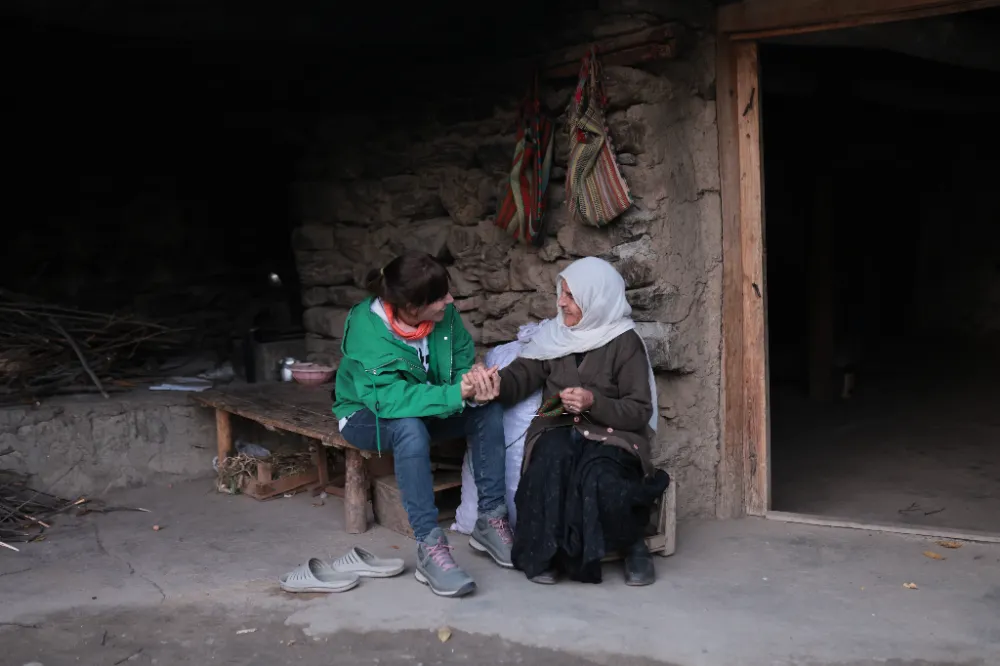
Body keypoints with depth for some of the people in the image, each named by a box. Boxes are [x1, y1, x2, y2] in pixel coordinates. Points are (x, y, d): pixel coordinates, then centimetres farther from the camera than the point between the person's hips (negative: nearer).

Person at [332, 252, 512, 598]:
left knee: (488, 410, -19)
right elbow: (387, 398, -39)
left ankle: (490, 520, -11)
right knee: (410, 428, -38)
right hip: (368, 416, -5)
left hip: (428, 409, 5)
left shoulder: (444, 314, -15)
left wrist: (474, 383, -32)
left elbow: (463, 360, -7)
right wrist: (454, 395, -45)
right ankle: (430, 547, -35)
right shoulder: (367, 329, -31)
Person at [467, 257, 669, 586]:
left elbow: (640, 411, -4)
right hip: (558, 430, 3)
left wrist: (594, 403, -21)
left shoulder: (625, 342, -2)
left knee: (599, 478, -35)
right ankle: (543, 553, -17)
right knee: (552, 459, -34)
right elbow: (522, 375, 3)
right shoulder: (554, 334, 10)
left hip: (611, 435, -2)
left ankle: (633, 544, -4)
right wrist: (498, 384, -21)